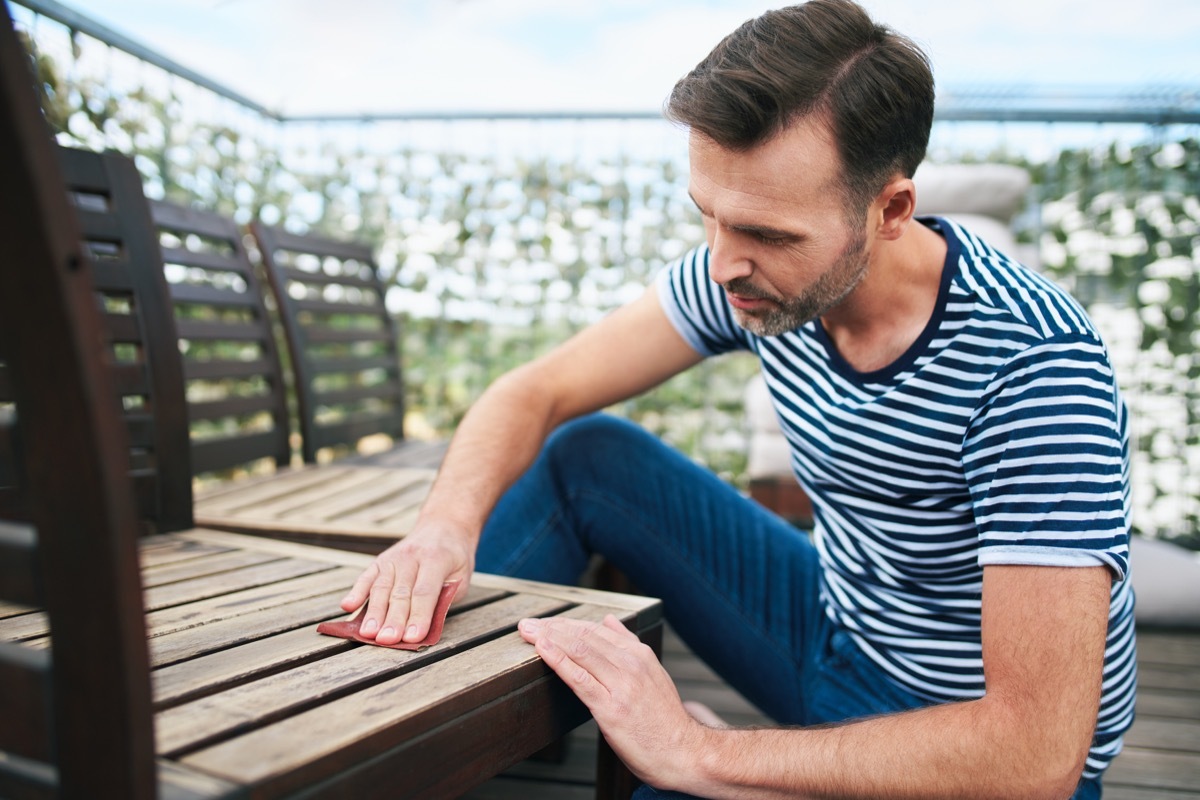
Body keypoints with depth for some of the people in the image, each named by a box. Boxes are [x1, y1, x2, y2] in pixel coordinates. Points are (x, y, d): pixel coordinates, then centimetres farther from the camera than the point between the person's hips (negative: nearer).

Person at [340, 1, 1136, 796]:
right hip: (835, 637, 5)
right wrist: (447, 524, -29)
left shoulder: (1032, 365, -31)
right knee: (584, 453, -4)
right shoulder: (751, 275, -14)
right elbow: (536, 395, -9)